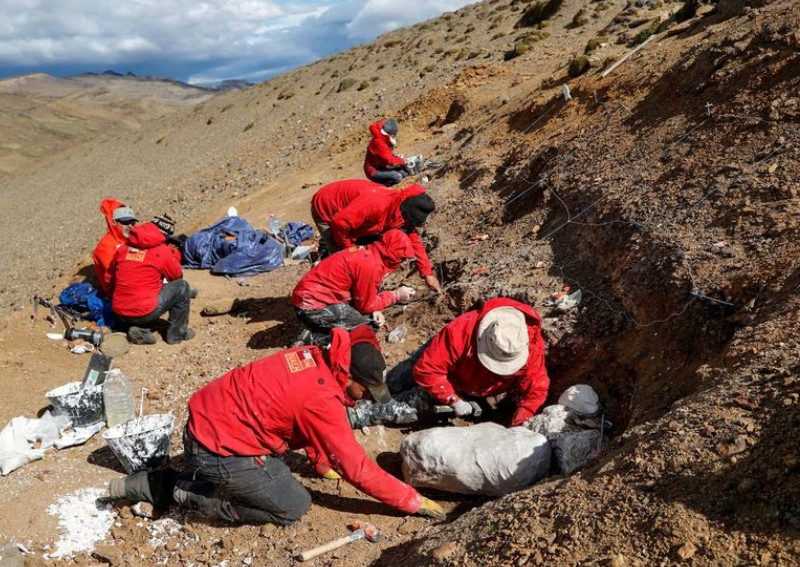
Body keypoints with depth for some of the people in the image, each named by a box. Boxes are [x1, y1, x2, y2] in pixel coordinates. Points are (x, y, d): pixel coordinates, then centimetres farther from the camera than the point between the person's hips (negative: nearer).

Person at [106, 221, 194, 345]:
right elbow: (177, 275, 7)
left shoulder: (122, 249, 7)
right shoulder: (161, 251, -8)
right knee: (182, 287, 9)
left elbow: (109, 280, 17)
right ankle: (176, 333, 13)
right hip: (145, 313, -6)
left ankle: (141, 330, 10)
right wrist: (174, 254, 20)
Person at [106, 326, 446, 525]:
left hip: (207, 421, 8)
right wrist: (414, 502, -9)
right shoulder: (322, 400, -24)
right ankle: (190, 497, 4)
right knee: (294, 506, 1)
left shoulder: (316, 359, 0)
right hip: (218, 450, -8)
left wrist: (322, 463, 18)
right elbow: (357, 469, -18)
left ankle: (157, 485, 25)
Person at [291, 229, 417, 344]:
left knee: (372, 317, 12)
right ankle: (315, 339, -8)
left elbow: (363, 297, 16)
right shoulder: (371, 265, -22)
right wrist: (396, 295, -1)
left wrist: (374, 310, -2)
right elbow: (366, 305, -11)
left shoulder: (368, 253, 7)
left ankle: (316, 333, 7)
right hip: (312, 305, -10)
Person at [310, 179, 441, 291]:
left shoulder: (402, 209, -12)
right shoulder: (376, 204, -40)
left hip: (345, 207, 8)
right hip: (325, 209, -8)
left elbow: (413, 241, -1)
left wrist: (428, 274, -3)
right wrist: (349, 249, -17)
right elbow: (340, 222, -36)